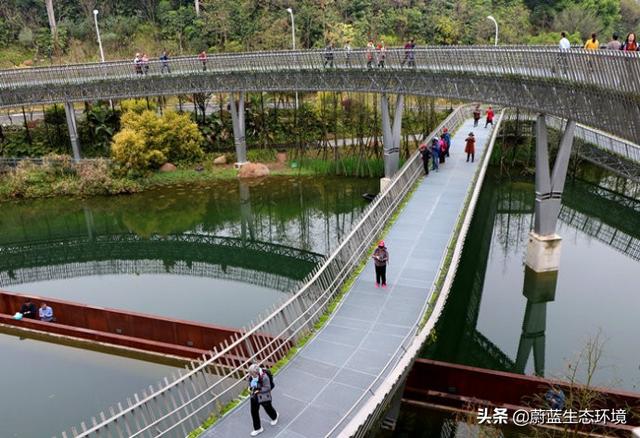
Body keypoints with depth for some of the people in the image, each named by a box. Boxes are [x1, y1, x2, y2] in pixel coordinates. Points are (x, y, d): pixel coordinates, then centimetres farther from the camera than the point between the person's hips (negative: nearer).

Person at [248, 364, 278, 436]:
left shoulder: (264, 377, -34)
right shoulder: (251, 375, -15)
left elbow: (268, 388, -24)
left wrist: (259, 390, -32)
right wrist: (250, 387, -12)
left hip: (264, 397, -5)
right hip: (254, 396, 5)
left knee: (268, 408, 21)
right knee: (254, 411, 9)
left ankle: (274, 417, 57)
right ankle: (258, 428, 30)